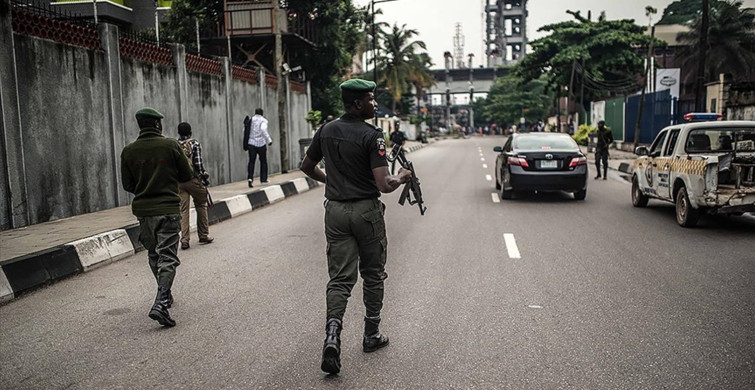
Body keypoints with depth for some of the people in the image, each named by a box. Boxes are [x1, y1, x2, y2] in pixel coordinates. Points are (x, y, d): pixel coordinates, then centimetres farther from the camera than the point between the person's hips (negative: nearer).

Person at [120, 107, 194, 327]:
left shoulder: (129, 151, 1)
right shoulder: (171, 146, -7)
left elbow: (127, 185, 6)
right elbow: (187, 176, -1)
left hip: (143, 210, 4)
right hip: (168, 209, -4)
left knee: (154, 255, 20)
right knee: (167, 256, -4)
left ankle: (165, 295, 33)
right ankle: (161, 303, -18)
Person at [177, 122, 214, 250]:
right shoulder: (195, 144, -4)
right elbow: (198, 164, -11)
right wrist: (205, 178, -1)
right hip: (193, 180, -3)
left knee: (183, 210, 4)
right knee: (201, 206, 14)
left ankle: (185, 239, -1)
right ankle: (203, 236, 19)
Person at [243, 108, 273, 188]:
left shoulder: (250, 120, 9)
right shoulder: (263, 121, -3)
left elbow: (245, 131, 8)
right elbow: (263, 129, -22)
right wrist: (269, 140, -19)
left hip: (251, 143, 3)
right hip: (261, 143, -3)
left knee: (251, 161, 1)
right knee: (263, 161, 12)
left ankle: (250, 178, -19)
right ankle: (263, 179, 16)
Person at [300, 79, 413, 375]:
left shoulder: (326, 131, 4)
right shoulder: (372, 135, -14)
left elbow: (306, 167, 16)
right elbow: (384, 185, -20)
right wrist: (401, 178, 0)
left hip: (335, 211, 4)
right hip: (366, 211, -4)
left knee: (340, 278, 5)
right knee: (373, 275, 14)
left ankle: (332, 336, -13)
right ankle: (371, 335, 26)